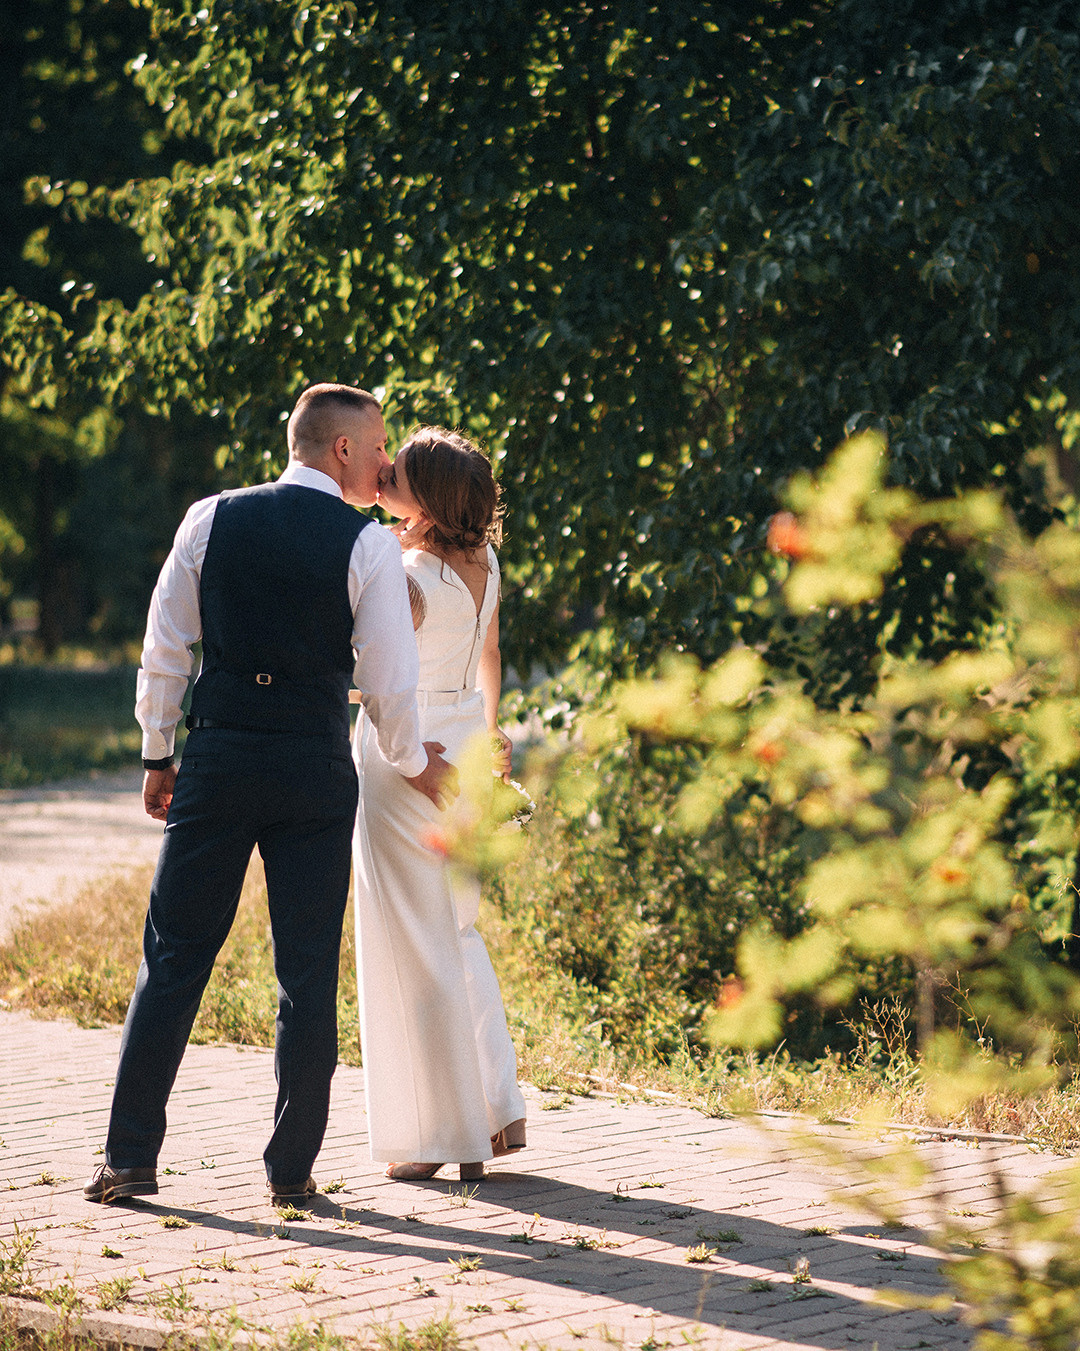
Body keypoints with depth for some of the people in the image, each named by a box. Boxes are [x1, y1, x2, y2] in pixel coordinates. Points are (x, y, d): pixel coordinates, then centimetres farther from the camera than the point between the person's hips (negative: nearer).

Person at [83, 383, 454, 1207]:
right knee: (308, 972, 6)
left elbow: (165, 651, 5)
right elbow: (390, 683, -4)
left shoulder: (211, 521, 2)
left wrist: (159, 756, 16)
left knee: (173, 959, 8)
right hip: (317, 768, -2)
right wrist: (413, 765, 14)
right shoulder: (369, 546, -6)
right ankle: (292, 1168, 9)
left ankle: (131, 1158, 7)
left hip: (217, 759, 2)